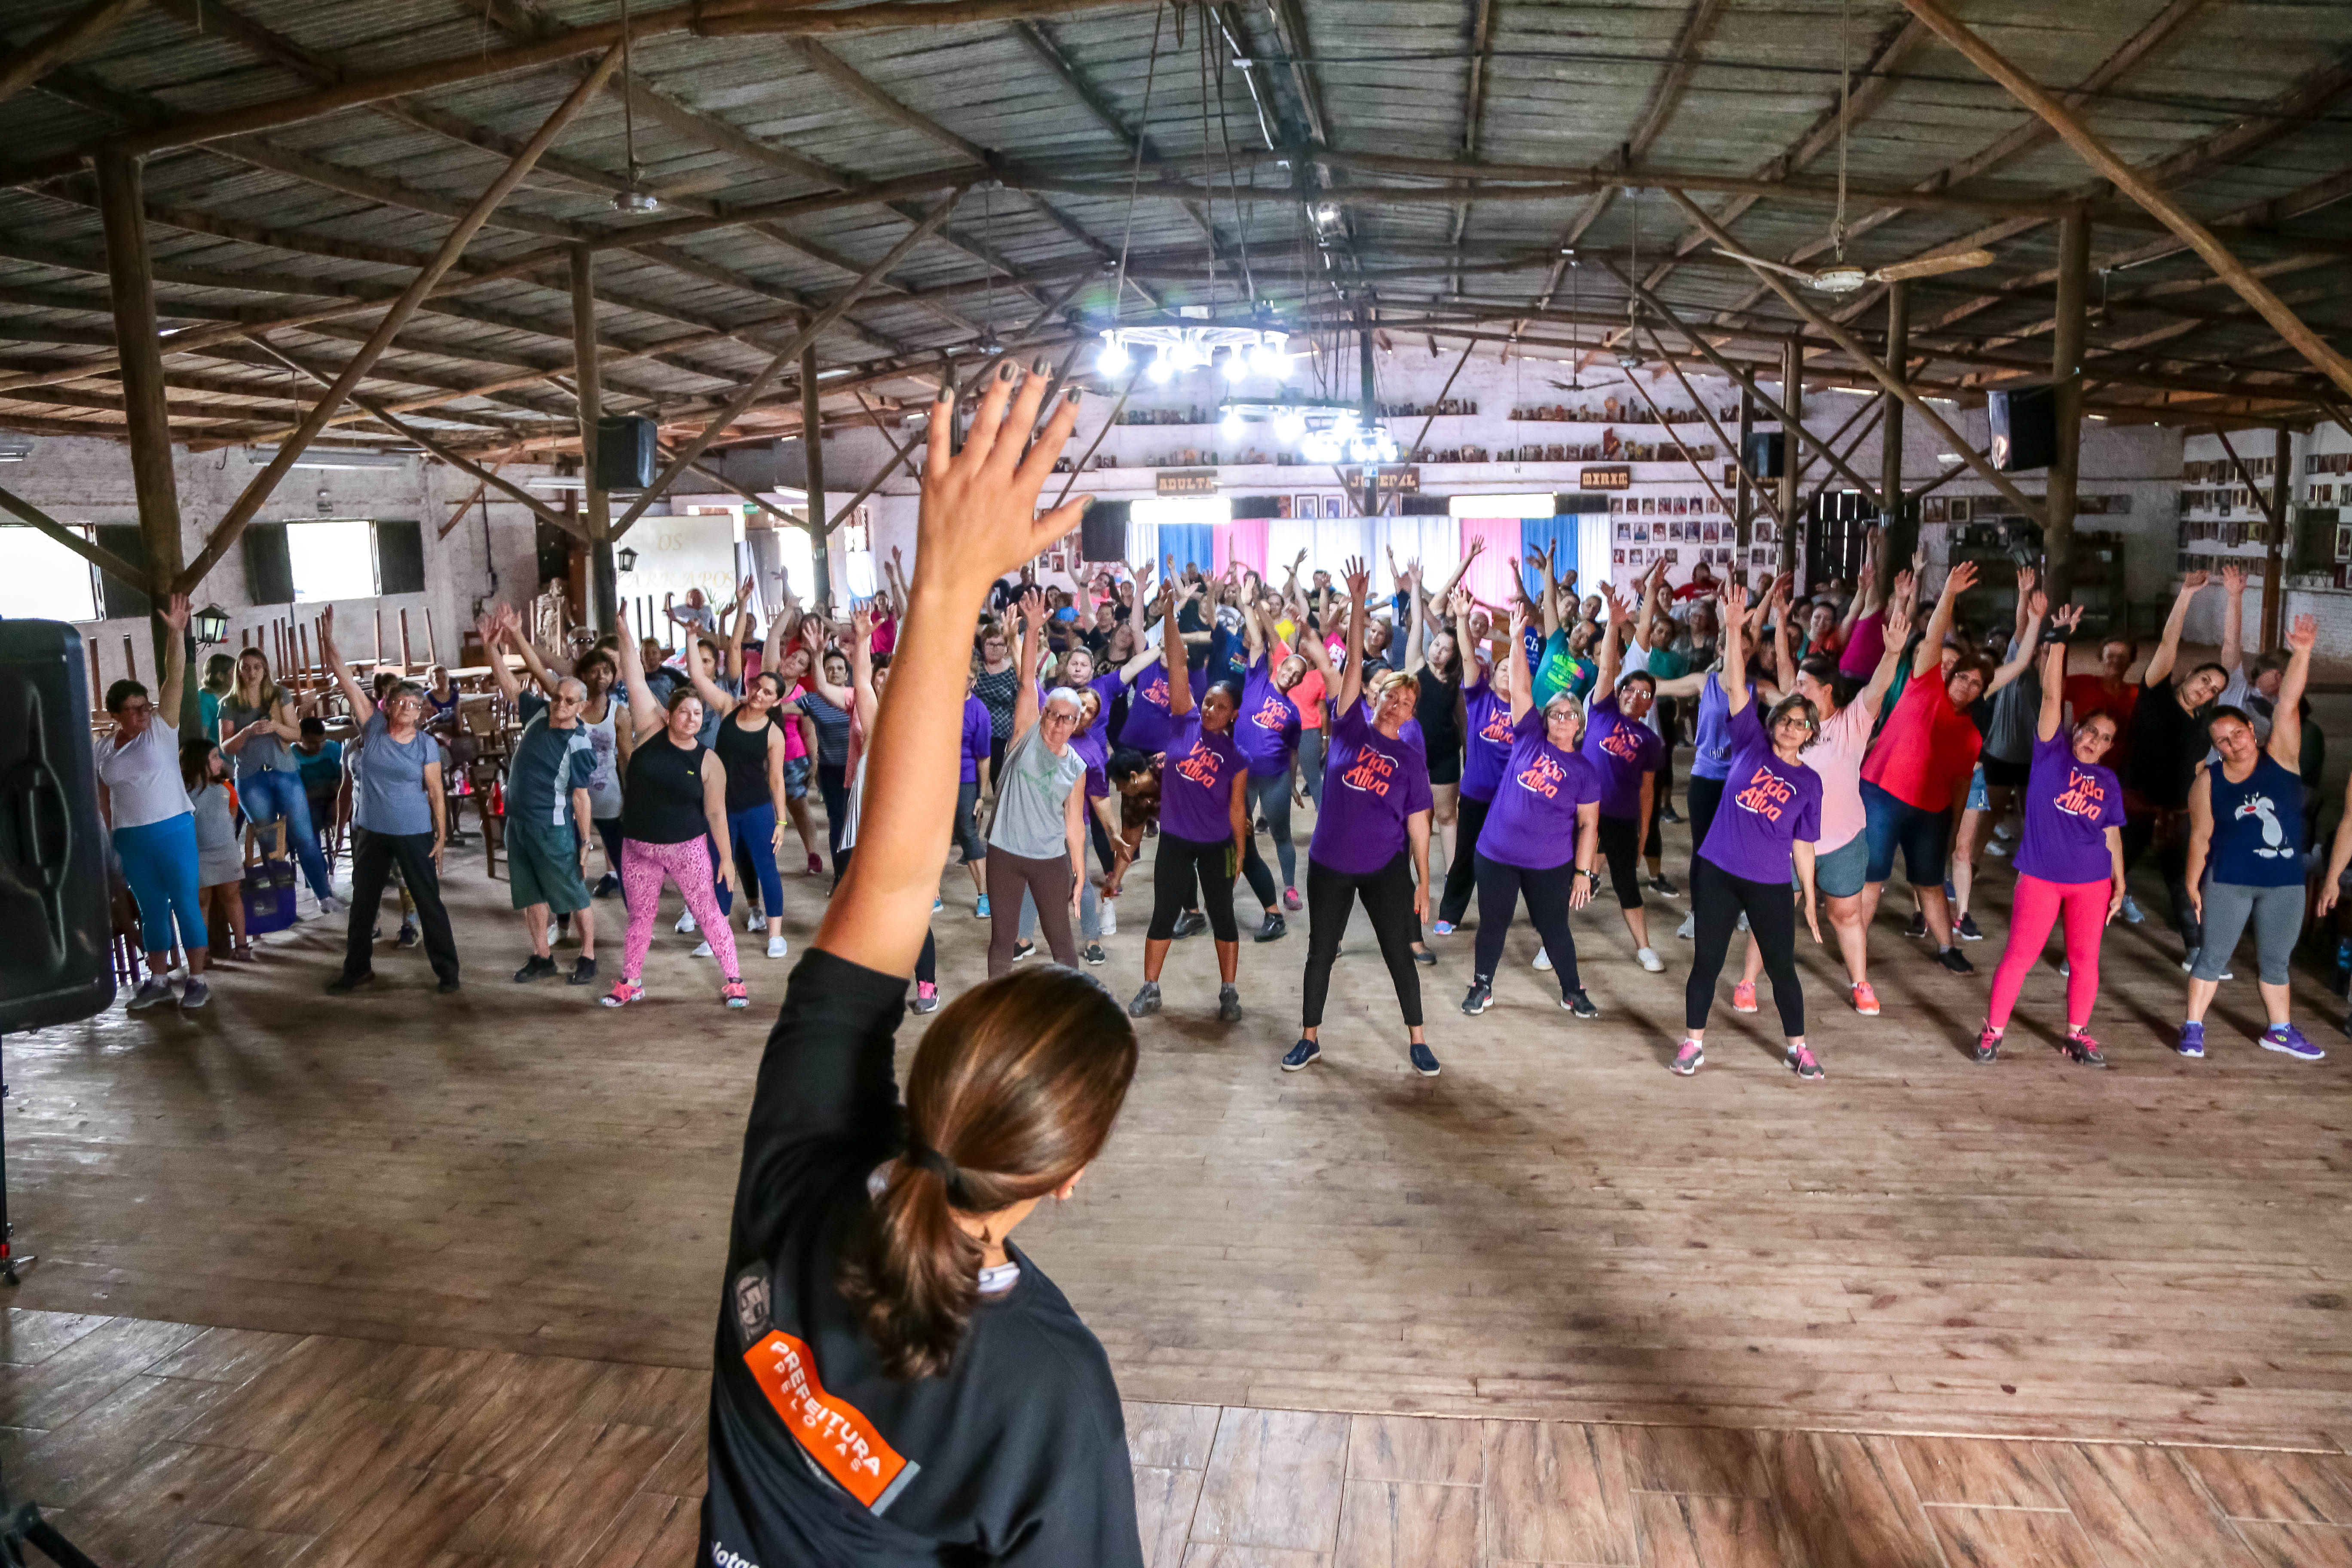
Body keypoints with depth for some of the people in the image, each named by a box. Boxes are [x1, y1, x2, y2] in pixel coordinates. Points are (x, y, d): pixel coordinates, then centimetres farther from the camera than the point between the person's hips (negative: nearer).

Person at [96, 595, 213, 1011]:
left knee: (186, 905, -1)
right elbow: (105, 798, 13)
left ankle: (197, 980, 5)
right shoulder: (104, 750, 7)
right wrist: (111, 838, 8)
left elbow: (175, 678, -15)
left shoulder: (161, 728, -4)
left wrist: (176, 633, -26)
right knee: (151, 910, 12)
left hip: (173, 830, -4)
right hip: (130, 839, 4)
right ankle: (158, 980, 20)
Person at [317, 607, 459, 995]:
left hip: (414, 834, -3)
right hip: (371, 831, 3)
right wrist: (328, 640, -16)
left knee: (429, 902, 2)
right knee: (363, 901, 15)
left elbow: (436, 793, -4)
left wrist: (442, 836, -5)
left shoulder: (426, 745, -7)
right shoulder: (373, 727, -3)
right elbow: (346, 680, -8)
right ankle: (357, 969, 31)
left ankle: (447, 970, 11)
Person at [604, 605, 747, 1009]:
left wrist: (726, 857, -4)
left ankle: (733, 980, 11)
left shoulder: (708, 761, -8)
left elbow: (716, 813, -3)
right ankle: (630, 982, 30)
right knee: (640, 917, 14)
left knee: (709, 913, 1)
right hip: (638, 847, 2)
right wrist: (623, 629, -13)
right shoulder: (651, 731, -5)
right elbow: (635, 679, -9)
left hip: (688, 848, -2)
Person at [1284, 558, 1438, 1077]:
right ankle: (1310, 1037, 23)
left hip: (1386, 868, 0)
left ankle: (1417, 1040, 19)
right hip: (1329, 864, 1)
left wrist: (1424, 881, -2)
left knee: (1399, 954, 6)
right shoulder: (1350, 726, -2)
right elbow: (1354, 663, -10)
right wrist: (1357, 605, -17)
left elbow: (1418, 824, 0)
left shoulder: (1411, 758, -2)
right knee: (1320, 953, 10)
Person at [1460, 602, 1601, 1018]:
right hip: (1496, 855, 1)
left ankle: (1572, 992, 29)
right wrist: (1518, 640, -16)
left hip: (1550, 865, -1)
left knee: (1555, 928, 10)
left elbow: (1588, 824, -2)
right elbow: (1522, 688, -7)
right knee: (1492, 924, 12)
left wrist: (1583, 872, -6)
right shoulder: (1529, 738, -1)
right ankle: (1482, 986, 29)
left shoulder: (1584, 771, -3)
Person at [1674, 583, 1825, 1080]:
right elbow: (1734, 686, -8)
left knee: (1782, 966, 7)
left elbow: (1803, 846, 6)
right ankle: (1693, 1043, 19)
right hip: (1716, 871, 0)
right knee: (1707, 961, 5)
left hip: (1771, 885, 1)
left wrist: (1809, 898, 4)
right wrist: (1734, 629, -17)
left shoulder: (1810, 782, 3)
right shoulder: (1751, 745, 1)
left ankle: (1798, 1047, 24)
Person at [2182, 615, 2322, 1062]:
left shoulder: (2281, 756, -3)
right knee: (2212, 956, 3)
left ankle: (2280, 1032, 28)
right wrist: (2192, 884, -2)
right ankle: (2193, 1029, 10)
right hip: (2228, 883, -2)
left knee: (2275, 961, 15)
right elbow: (2200, 836, -1)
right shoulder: (2208, 782, -5)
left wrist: (2301, 653, -25)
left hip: (2285, 882, 2)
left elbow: (2287, 703, -15)